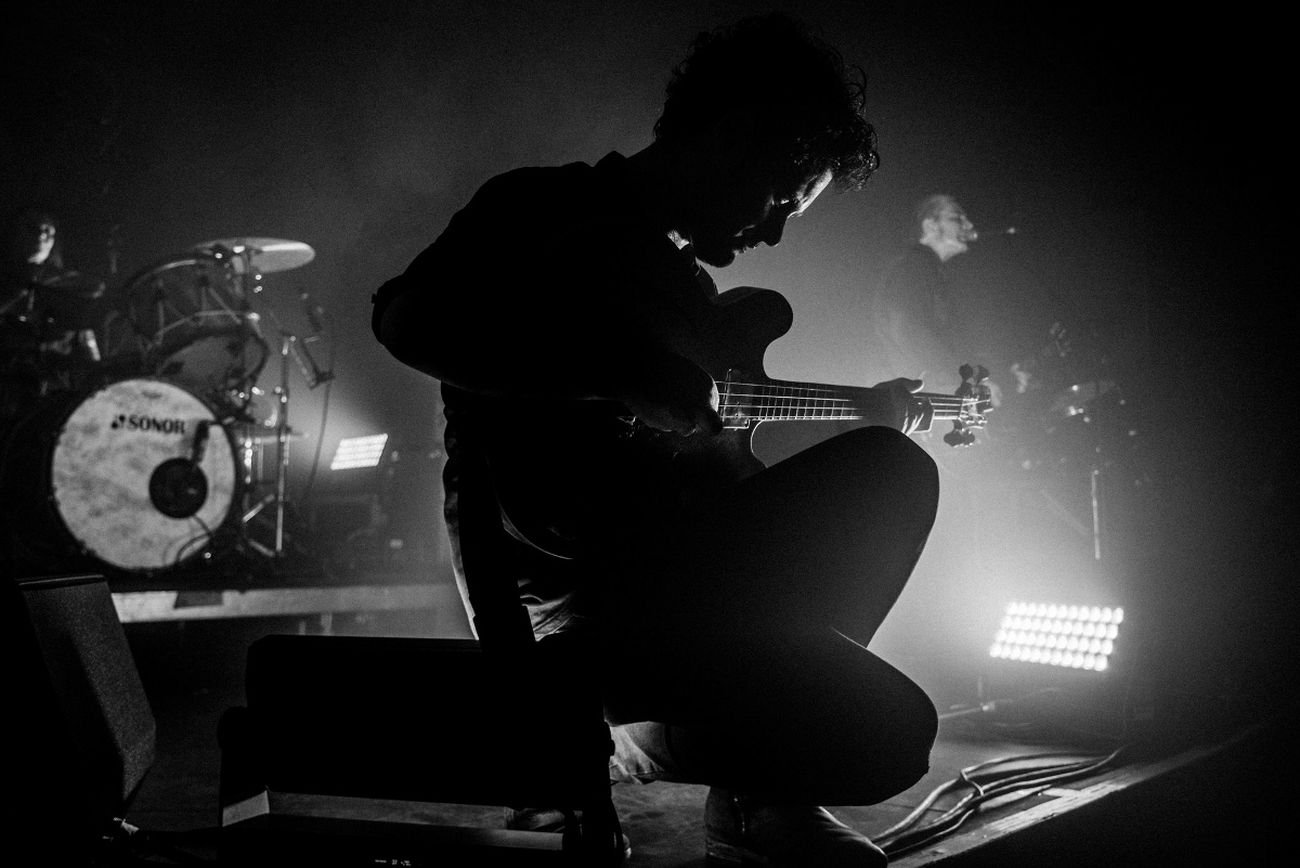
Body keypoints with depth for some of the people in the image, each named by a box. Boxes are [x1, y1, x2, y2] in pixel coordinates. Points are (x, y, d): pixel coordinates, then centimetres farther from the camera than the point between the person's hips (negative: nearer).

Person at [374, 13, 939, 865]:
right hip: (576, 603, -8)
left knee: (896, 472, 1)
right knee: (885, 734, -18)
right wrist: (644, 373, -25)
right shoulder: (542, 210, -3)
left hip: (678, 567, 9)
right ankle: (630, 737, 4)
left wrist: (869, 418, 26)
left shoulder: (686, 281, 22)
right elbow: (412, 319, -25)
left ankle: (770, 698, 4)